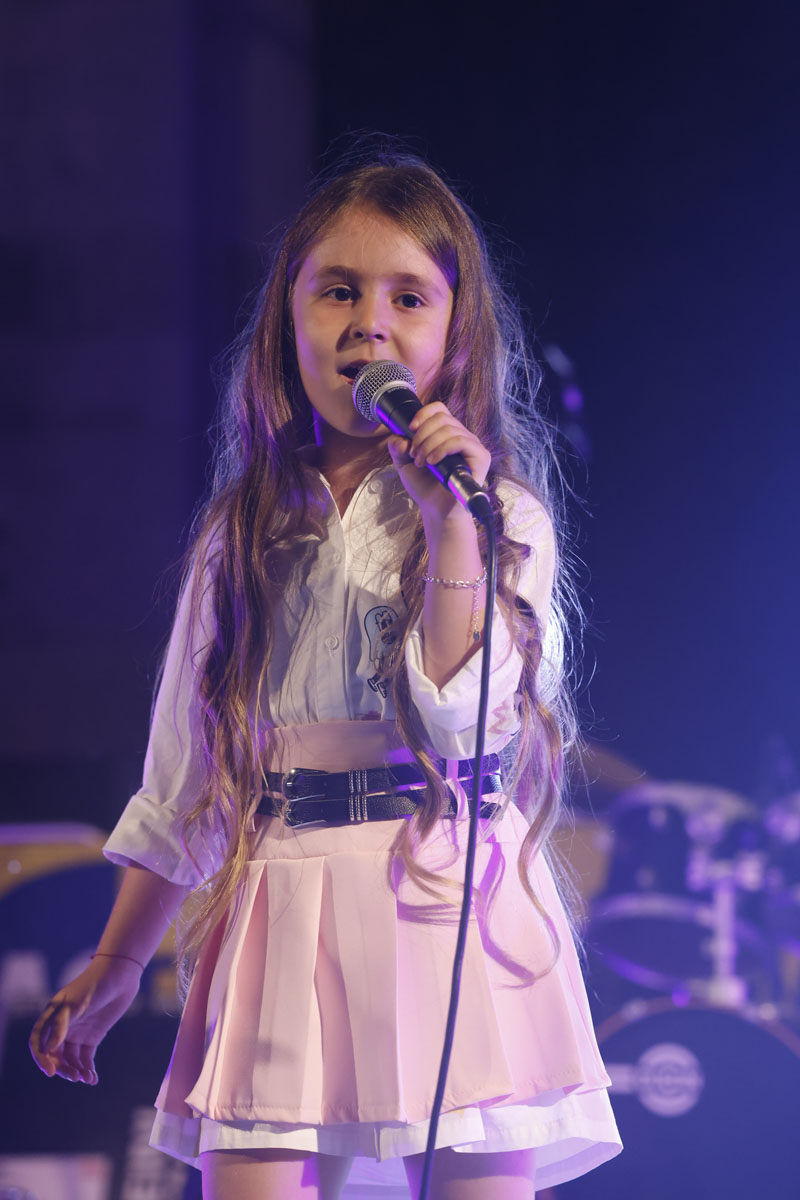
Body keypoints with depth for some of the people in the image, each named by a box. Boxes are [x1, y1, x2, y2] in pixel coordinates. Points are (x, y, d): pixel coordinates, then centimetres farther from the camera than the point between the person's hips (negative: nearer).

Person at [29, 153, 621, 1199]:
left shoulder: (500, 514, 3)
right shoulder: (246, 531, 14)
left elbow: (466, 720, -12)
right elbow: (183, 779, 20)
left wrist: (452, 524, -16)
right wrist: (113, 968, 23)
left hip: (444, 904, -3)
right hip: (281, 928, 3)